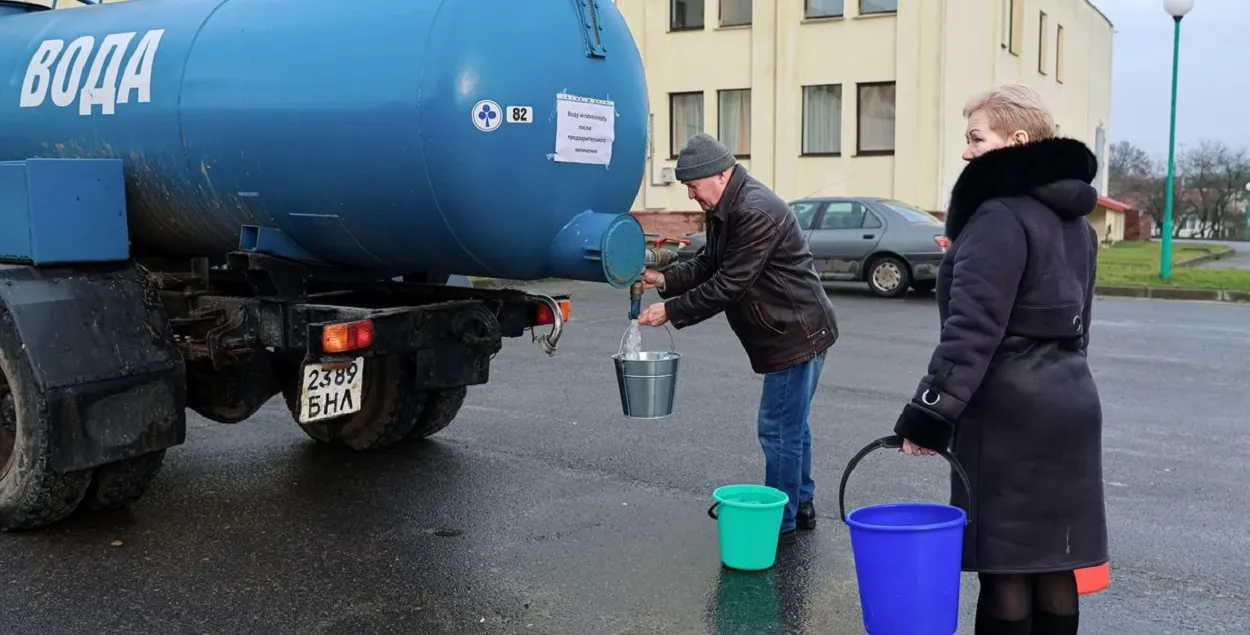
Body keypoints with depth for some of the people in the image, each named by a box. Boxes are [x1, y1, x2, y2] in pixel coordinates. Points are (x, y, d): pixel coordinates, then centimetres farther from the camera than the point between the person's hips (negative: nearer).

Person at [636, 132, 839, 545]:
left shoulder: (756, 212, -24)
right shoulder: (724, 210, 9)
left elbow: (729, 285, -25)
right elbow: (708, 264, 14)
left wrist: (671, 311, -19)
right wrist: (666, 280, -2)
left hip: (797, 334, -11)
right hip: (793, 332, 11)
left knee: (779, 429, -3)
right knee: (791, 425, 20)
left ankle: (780, 523, 8)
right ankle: (800, 506, 34)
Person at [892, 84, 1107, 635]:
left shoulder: (1000, 216, -15)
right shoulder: (1074, 220, 14)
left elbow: (971, 329, -23)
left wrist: (929, 413, -22)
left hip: (1010, 413, -9)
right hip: (1068, 402, 9)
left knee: (1005, 562, 0)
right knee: (1052, 559, 14)